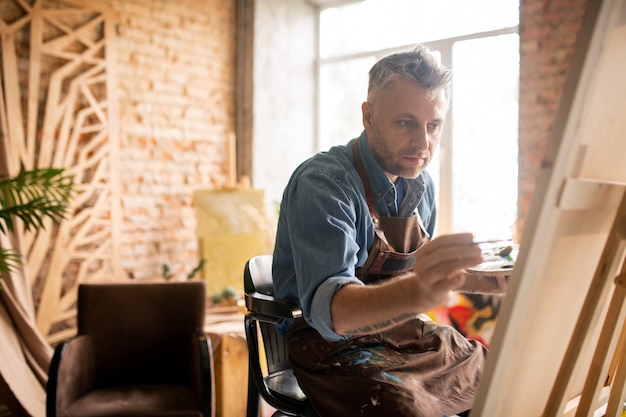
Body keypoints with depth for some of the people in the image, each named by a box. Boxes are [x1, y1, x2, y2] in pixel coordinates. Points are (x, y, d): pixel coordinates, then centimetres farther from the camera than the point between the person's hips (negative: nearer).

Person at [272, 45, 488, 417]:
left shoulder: (420, 184, 4)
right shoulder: (321, 184, -20)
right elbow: (327, 308, -34)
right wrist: (416, 292, -51)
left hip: (408, 336, 7)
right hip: (336, 346, -7)